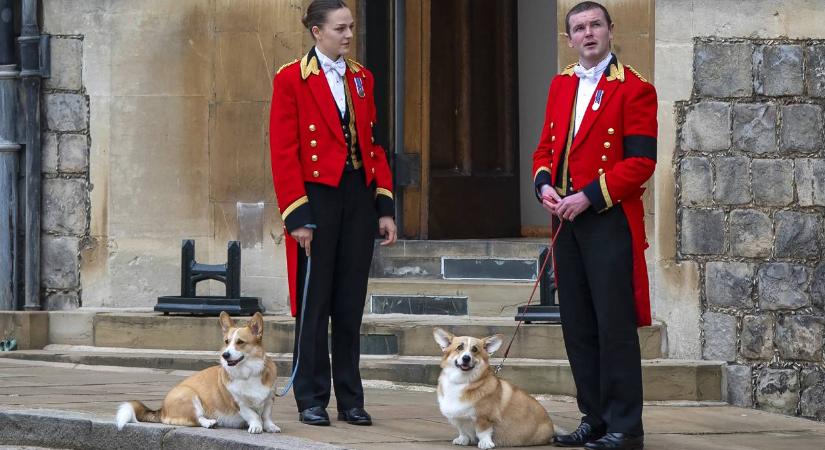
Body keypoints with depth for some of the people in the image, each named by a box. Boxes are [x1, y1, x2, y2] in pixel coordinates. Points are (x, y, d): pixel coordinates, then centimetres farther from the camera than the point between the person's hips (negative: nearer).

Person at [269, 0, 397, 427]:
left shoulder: (361, 78, 12)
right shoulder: (291, 79, -5)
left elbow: (374, 144, 13)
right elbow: (283, 152, -8)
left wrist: (385, 207, 6)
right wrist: (297, 216, -13)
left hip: (359, 198, 5)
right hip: (318, 196, -5)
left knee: (351, 304, 8)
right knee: (314, 303, 0)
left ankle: (351, 400, 14)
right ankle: (311, 401, 7)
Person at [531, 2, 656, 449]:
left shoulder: (634, 89, -7)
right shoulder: (561, 85, 14)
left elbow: (641, 161, -12)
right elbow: (546, 147, 19)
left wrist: (589, 197, -18)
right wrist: (544, 185, -2)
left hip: (610, 220, -7)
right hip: (567, 219, 7)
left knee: (614, 325, -5)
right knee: (577, 325, 9)